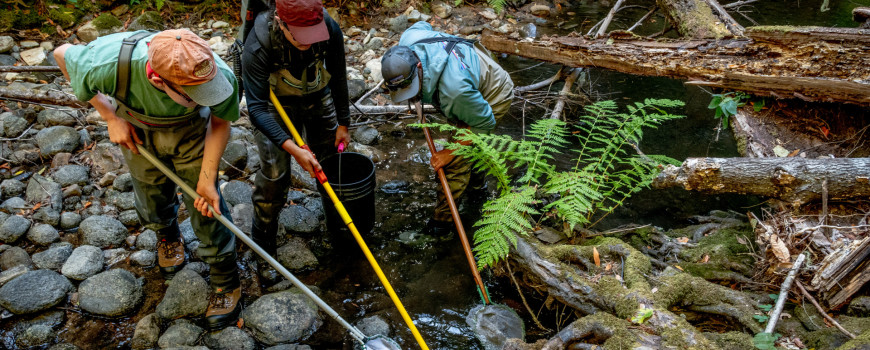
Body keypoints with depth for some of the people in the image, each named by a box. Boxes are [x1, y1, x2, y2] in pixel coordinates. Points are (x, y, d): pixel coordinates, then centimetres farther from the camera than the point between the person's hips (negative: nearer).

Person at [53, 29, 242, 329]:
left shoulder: (220, 76, -41)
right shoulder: (110, 64, -42)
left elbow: (220, 122, -18)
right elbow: (63, 54, -17)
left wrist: (206, 180, -21)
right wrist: (111, 117, -16)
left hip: (189, 132, -1)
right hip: (138, 132, 1)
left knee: (206, 208, 2)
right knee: (153, 201, 19)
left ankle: (226, 282, 24)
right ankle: (168, 235, 55)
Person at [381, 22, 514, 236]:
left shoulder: (453, 90, -48)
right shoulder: (407, 42, -28)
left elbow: (484, 123, -32)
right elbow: (421, 25, -1)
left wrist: (450, 152, -25)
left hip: (492, 99, -8)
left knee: (456, 160, -9)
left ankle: (443, 219, 8)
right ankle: (474, 177, 58)